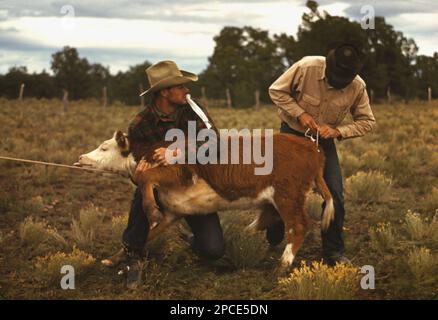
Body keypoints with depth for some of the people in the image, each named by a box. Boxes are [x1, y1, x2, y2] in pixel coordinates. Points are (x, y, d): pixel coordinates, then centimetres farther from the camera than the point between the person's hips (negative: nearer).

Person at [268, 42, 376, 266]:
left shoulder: (357, 86, -21)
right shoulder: (306, 67, -27)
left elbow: (367, 121, -8)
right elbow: (276, 91, -14)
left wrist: (338, 131, -24)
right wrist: (300, 114, -25)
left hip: (324, 141, 2)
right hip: (292, 134, -1)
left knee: (334, 195, -7)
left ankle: (334, 252, 5)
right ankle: (273, 243, 27)